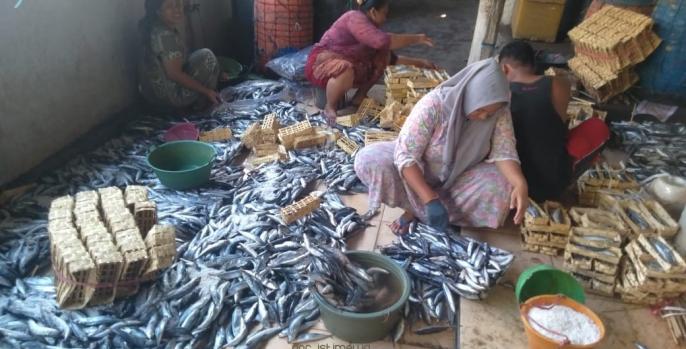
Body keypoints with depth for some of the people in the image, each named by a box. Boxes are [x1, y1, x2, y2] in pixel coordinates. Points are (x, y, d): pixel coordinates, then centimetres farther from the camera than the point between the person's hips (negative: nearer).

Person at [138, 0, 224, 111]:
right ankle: (204, 103, 2)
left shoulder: (156, 31, 8)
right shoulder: (166, 35, -22)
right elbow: (174, 74, -25)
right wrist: (206, 91, -18)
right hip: (171, 97, -10)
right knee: (207, 56, -6)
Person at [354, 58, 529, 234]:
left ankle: (418, 211, -13)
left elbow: (503, 152, -18)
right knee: (368, 159, -28)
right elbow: (406, 156, -33)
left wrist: (520, 183, -39)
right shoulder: (433, 104, -32)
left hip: (459, 178, 3)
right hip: (417, 173, -3)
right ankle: (414, 207, -7)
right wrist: (430, 199, -41)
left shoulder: (500, 112, -19)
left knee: (502, 185, -26)